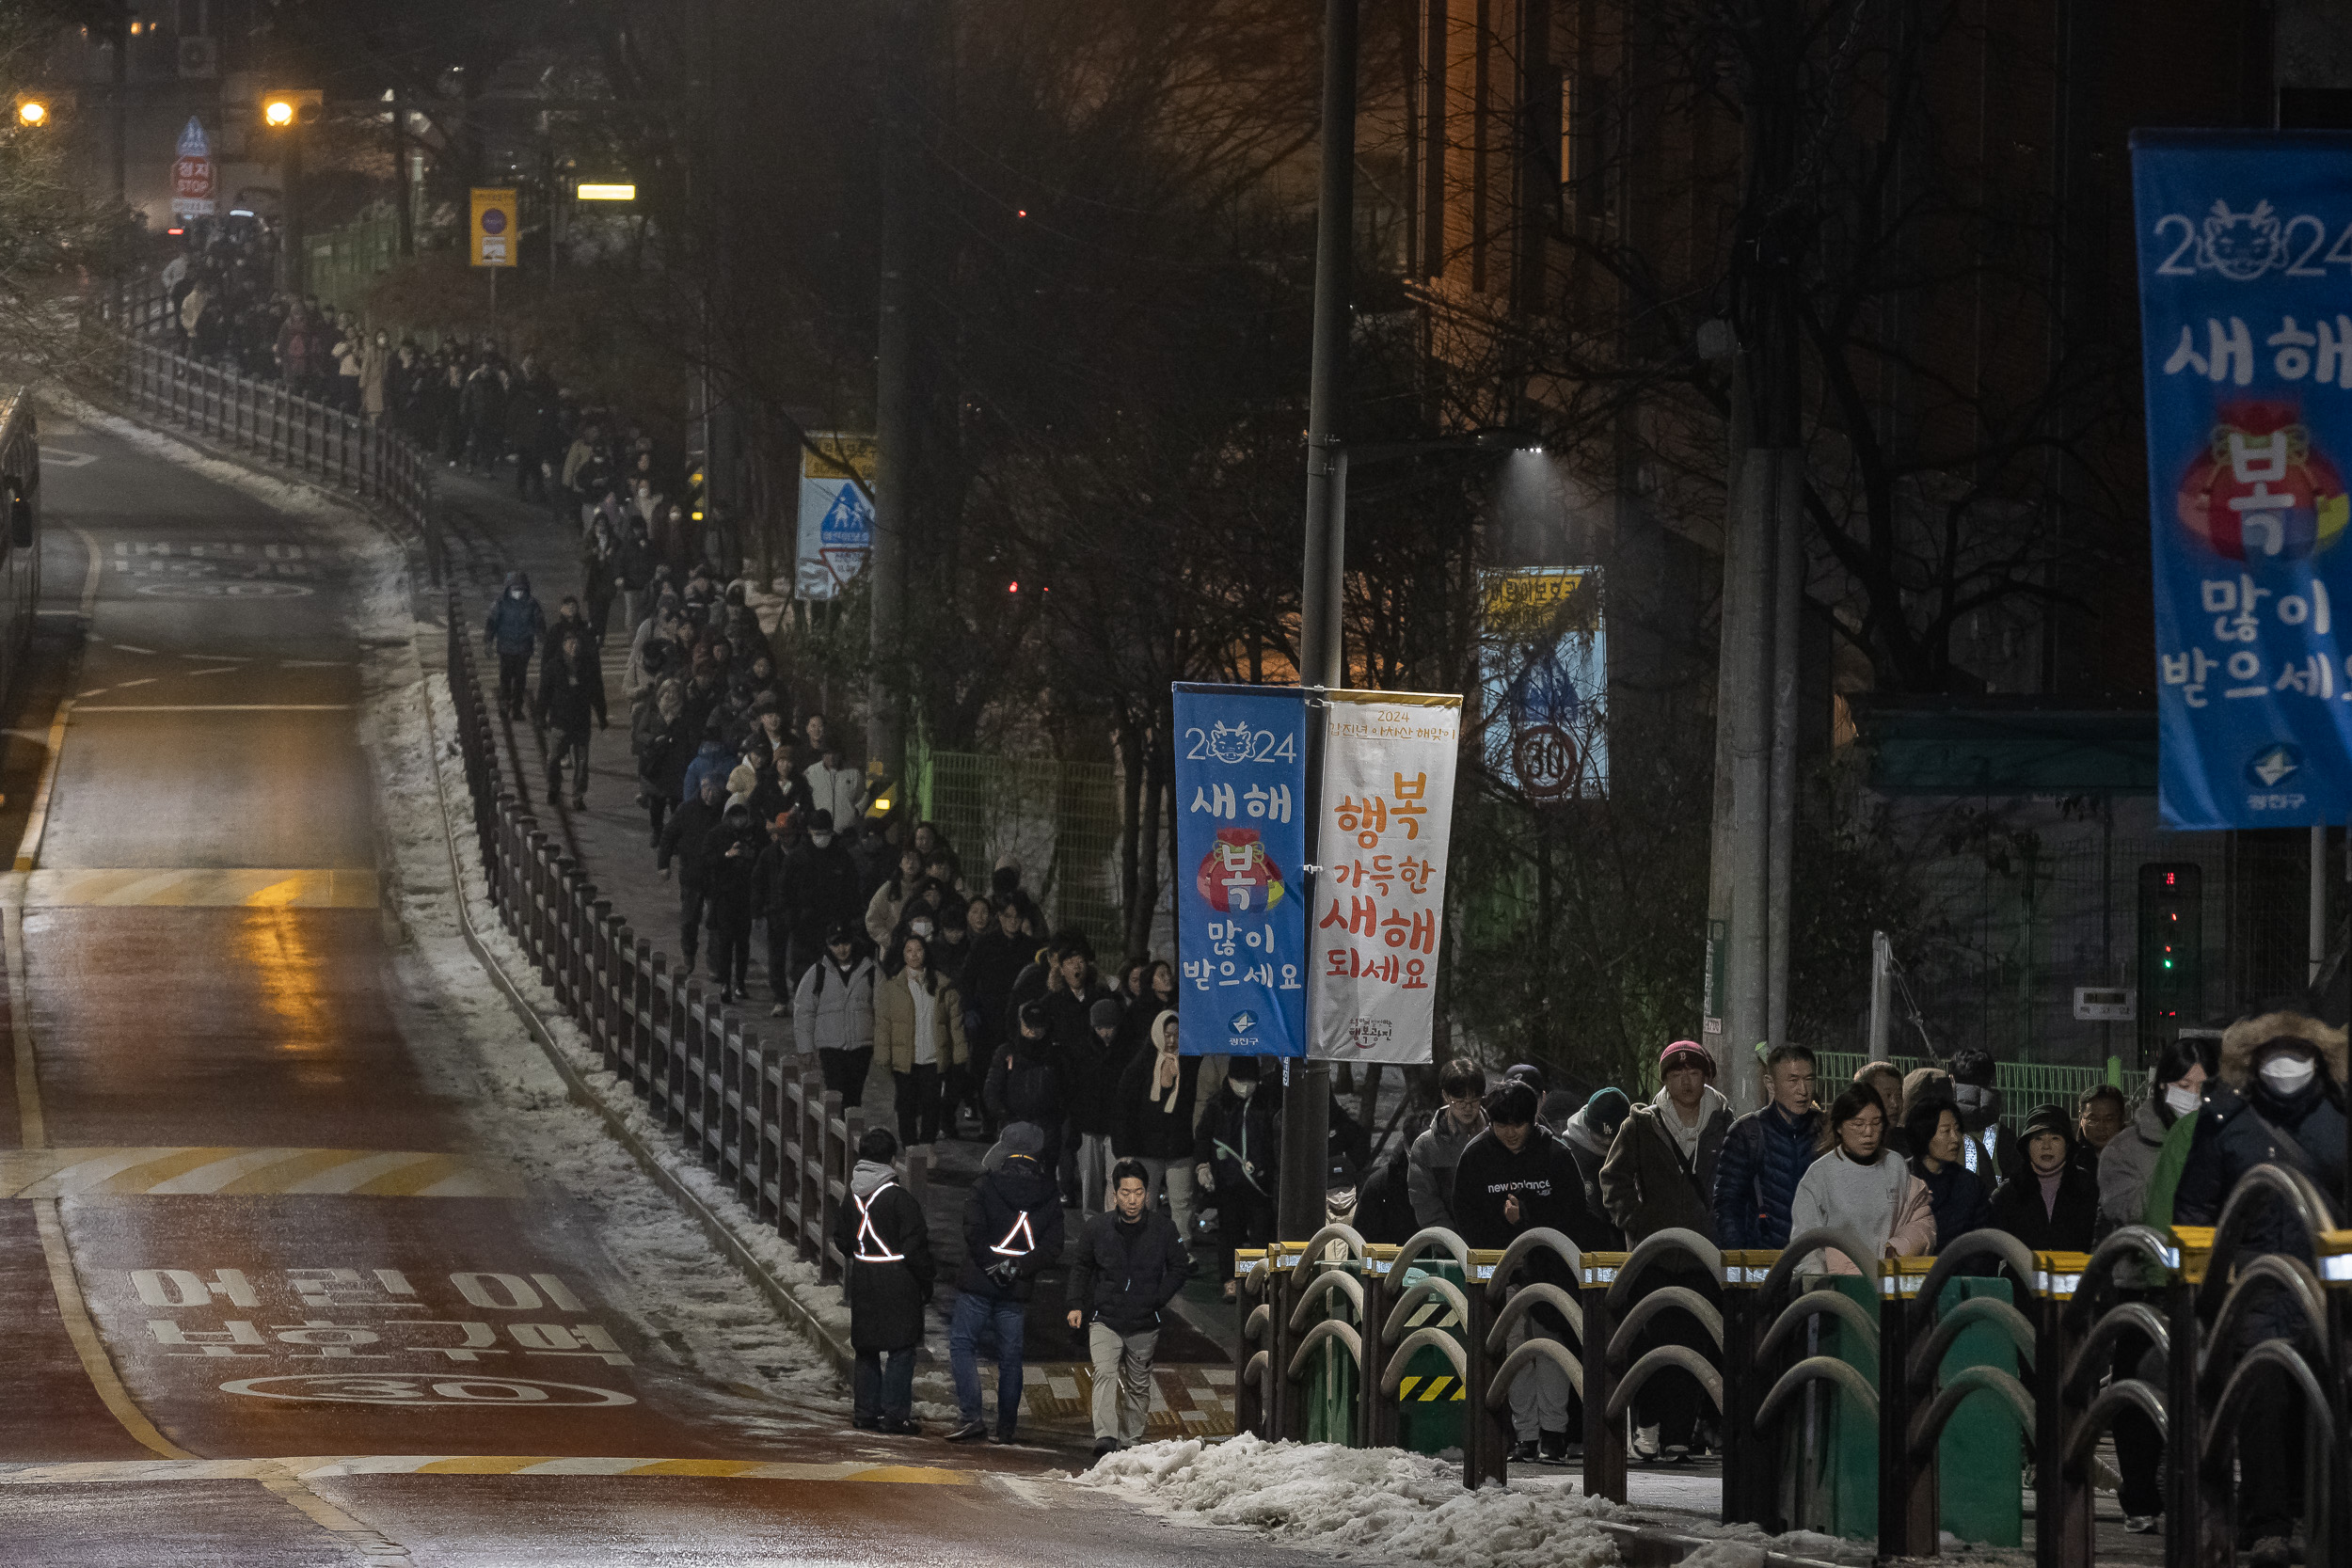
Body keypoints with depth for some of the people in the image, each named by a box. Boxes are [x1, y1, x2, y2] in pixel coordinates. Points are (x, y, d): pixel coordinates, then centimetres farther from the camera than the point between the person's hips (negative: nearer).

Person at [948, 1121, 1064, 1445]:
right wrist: (1017, 1269, -8)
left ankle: (970, 1416, -9)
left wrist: (992, 1265, -9)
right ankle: (1006, 1427, 12)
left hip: (978, 1284, -3)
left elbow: (974, 1233, -15)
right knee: (1010, 1356, 11)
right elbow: (1052, 1248, -3)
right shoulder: (1050, 1196, 2)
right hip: (1018, 1291, 3)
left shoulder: (985, 1186, -7)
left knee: (962, 1345, 5)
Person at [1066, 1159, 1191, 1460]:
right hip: (1105, 1319, -1)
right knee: (1105, 1373, -20)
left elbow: (1179, 1268, 10)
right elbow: (1080, 1266, 13)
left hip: (1144, 1323, 1)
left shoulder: (1162, 1229, -2)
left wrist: (1157, 1299, -2)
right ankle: (1105, 1437, -31)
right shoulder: (1097, 1227, -2)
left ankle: (1132, 1440, 24)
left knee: (1138, 1386, 10)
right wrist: (1077, 1305, 4)